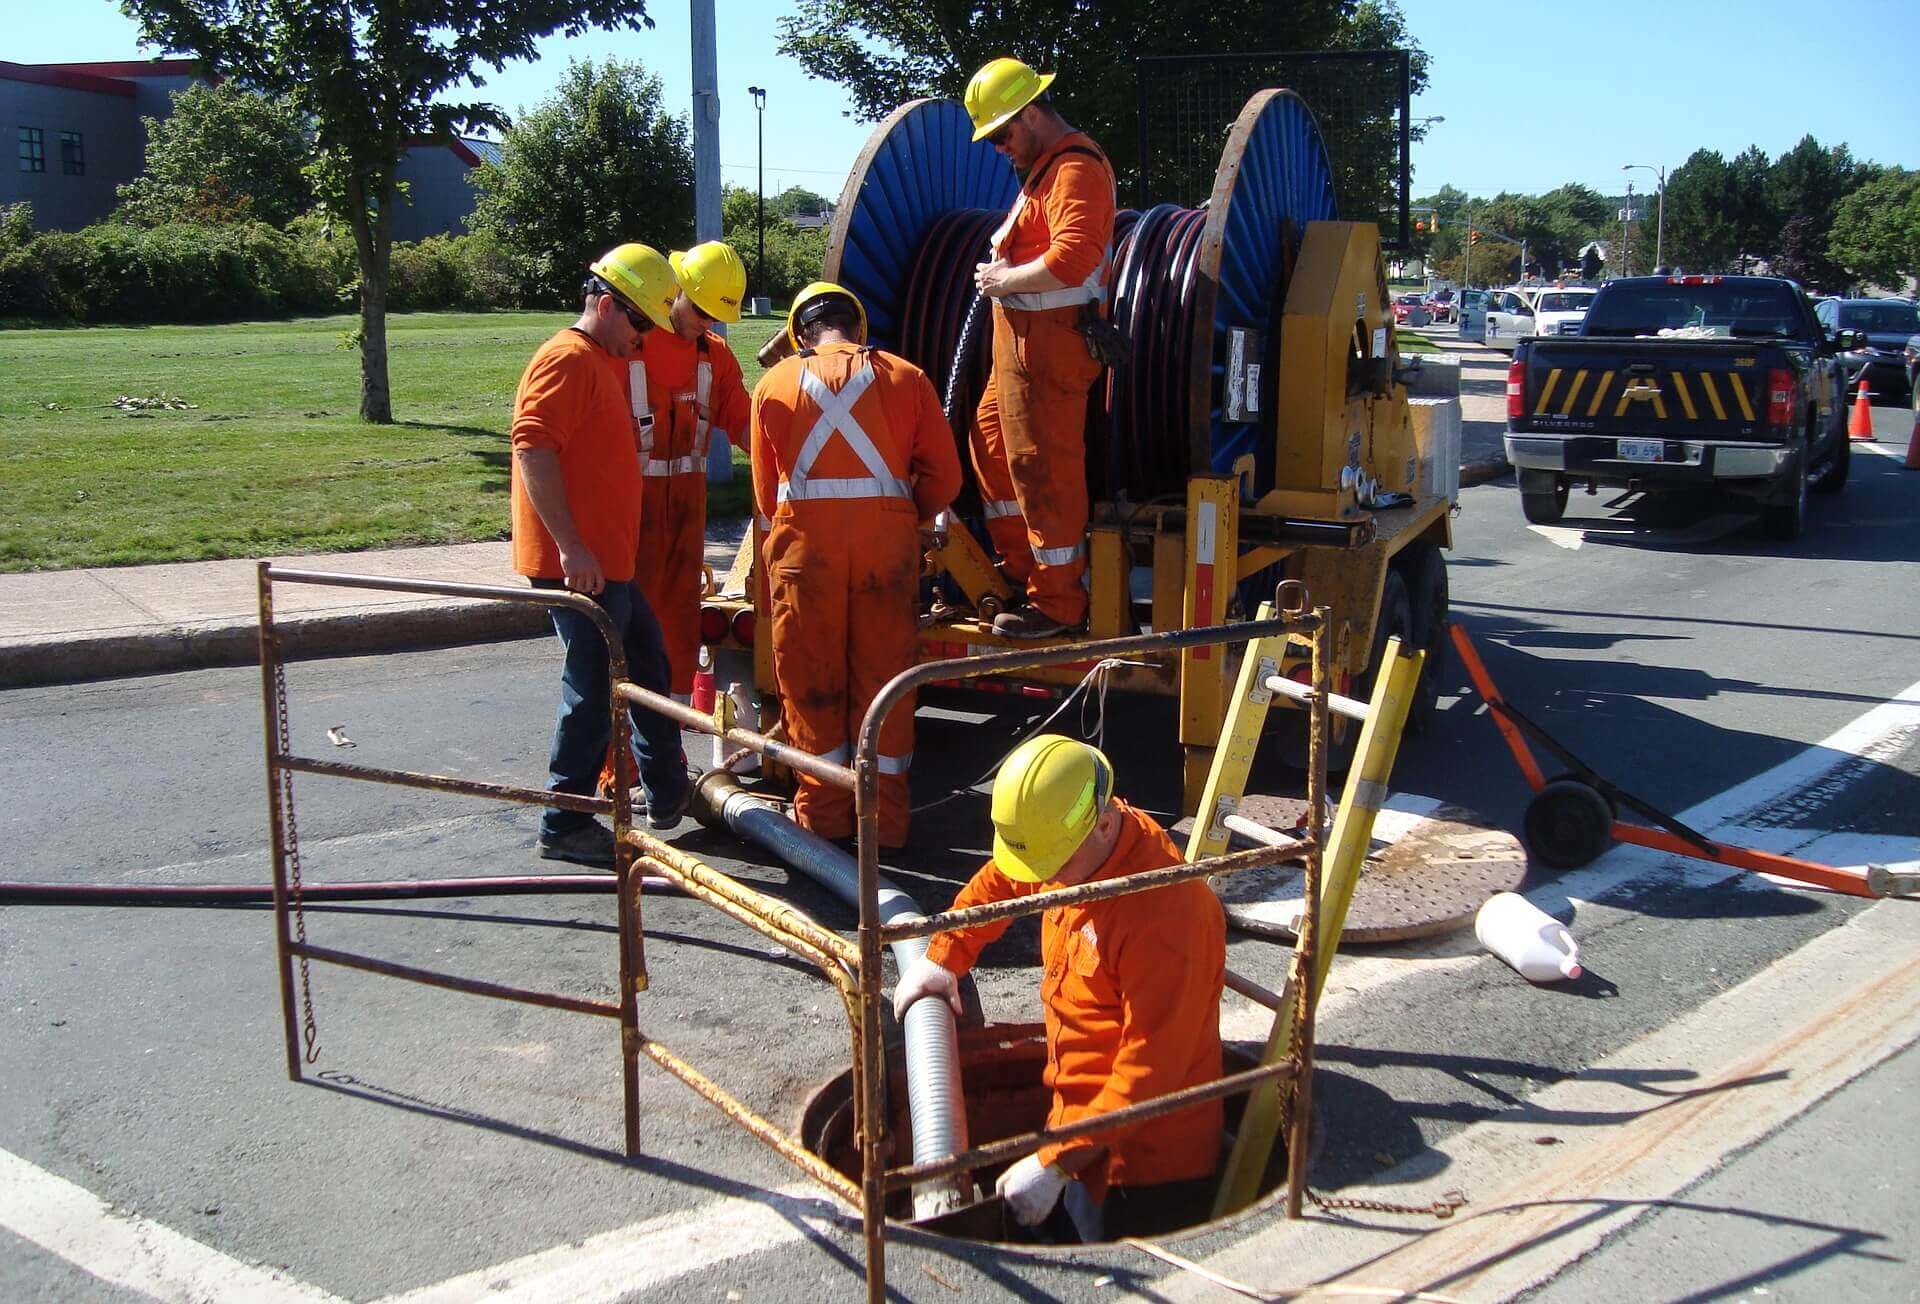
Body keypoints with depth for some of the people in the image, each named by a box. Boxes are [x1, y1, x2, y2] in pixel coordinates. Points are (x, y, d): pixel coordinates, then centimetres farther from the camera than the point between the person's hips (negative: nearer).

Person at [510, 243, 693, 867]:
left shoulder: (608, 363, 20)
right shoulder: (568, 358, -13)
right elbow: (532, 448, -23)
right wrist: (570, 546, -27)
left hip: (607, 561, 11)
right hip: (577, 565, -11)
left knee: (647, 664, 19)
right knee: (594, 687, -5)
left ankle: (668, 793, 32)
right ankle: (565, 826, 5)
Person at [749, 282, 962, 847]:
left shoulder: (774, 384, 11)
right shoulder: (906, 377, 9)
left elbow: (765, 490, 12)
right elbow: (944, 476, 4)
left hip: (804, 540, 0)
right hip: (887, 536, 0)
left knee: (811, 678, 9)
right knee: (884, 675, 7)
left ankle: (822, 811, 17)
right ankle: (885, 816, 13)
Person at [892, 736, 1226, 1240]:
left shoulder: (1165, 914, -31)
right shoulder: (1075, 840, -6)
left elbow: (1151, 1069, -30)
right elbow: (998, 882, 18)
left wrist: (1055, 1163, -29)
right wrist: (944, 956, 15)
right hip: (1080, 1122, 8)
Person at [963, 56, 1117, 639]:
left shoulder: (1075, 169, -17)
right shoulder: (1048, 164, 18)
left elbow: (1072, 258, -29)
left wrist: (1004, 280, -18)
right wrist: (1002, 270, 7)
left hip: (1050, 340, -11)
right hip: (1024, 336, 11)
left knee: (1043, 467, -5)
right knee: (992, 440, 21)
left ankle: (1058, 602, 4)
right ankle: (1020, 567, 33)